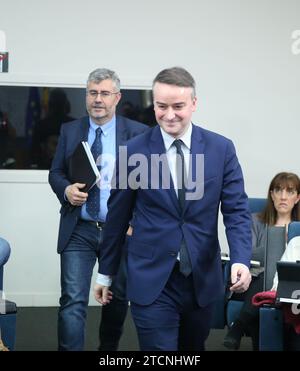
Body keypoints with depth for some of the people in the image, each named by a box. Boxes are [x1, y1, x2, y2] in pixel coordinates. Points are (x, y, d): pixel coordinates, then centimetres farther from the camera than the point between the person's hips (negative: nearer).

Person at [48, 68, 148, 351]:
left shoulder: (137, 133, -2)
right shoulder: (70, 131, 5)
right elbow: (55, 174, 10)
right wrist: (66, 189, -13)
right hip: (79, 231, 0)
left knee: (118, 298, 15)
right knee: (73, 300, -10)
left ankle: (109, 350, 36)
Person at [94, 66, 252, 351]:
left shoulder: (221, 149, 0)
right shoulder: (134, 151, -4)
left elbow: (236, 210, -2)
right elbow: (117, 217, 4)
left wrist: (241, 259, -19)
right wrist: (105, 273, 10)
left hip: (203, 278, 2)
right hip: (152, 279, -2)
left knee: (193, 348, 16)